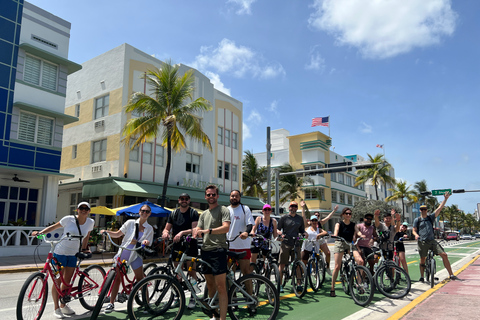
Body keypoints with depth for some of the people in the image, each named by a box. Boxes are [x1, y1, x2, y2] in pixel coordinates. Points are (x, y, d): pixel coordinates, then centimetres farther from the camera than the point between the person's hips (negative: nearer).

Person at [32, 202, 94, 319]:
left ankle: (63, 305, 30)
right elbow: (54, 226, -2)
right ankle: (56, 308, 14)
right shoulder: (68, 219, -13)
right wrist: (40, 232, -13)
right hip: (60, 253, -4)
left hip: (73, 255, 4)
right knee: (57, 282, 1)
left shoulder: (90, 222, -2)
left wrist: (83, 249, 13)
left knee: (67, 282, 13)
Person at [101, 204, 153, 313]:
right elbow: (118, 234, 4)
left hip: (135, 256, 0)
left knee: (140, 280, 0)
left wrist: (145, 243, -24)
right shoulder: (130, 223, 0)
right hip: (123, 253, 0)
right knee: (117, 278, 3)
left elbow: (147, 245, -1)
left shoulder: (149, 228, 2)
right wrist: (107, 232, -12)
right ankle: (111, 303, 16)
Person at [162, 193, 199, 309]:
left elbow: (195, 229, -14)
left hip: (190, 245, -4)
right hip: (176, 245, 4)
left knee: (191, 271, -3)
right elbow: (167, 228, 11)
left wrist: (182, 232, -30)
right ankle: (177, 296, 21)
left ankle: (192, 298, 4)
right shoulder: (174, 213, 12)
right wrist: (165, 232, -13)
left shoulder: (193, 212, -3)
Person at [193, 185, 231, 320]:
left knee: (220, 287, -9)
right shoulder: (204, 214, 21)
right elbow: (198, 230, 18)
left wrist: (208, 231, -28)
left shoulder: (223, 210, -2)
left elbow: (226, 227, -17)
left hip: (218, 250, -7)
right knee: (210, 286, 13)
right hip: (205, 250, 7)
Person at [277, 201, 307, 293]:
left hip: (296, 244, 3)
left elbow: (301, 230, 19)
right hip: (285, 243, -2)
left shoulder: (300, 218, 14)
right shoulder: (284, 217, 5)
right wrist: (280, 234, -15)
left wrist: (305, 233, -2)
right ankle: (280, 285, 6)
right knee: (282, 264, -1)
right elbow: (278, 228, 5)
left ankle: (298, 285, 9)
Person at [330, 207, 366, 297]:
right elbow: (335, 233, -13)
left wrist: (361, 235, -30)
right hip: (340, 243, -3)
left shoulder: (353, 225, 11)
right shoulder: (339, 224, 3)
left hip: (350, 244, 3)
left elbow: (358, 231, -7)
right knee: (337, 266, -8)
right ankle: (332, 288, 3)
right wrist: (335, 236, -36)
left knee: (360, 261, -21)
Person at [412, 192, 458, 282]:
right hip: (422, 242, -2)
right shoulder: (417, 220, 5)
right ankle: (421, 277, 17)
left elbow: (439, 208, 4)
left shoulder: (431, 217, 9)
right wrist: (416, 235, -15)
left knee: (444, 255, -10)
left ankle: (451, 275, -3)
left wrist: (445, 199, -1)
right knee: (422, 259, 3)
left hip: (432, 241, 2)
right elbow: (414, 230, 8)